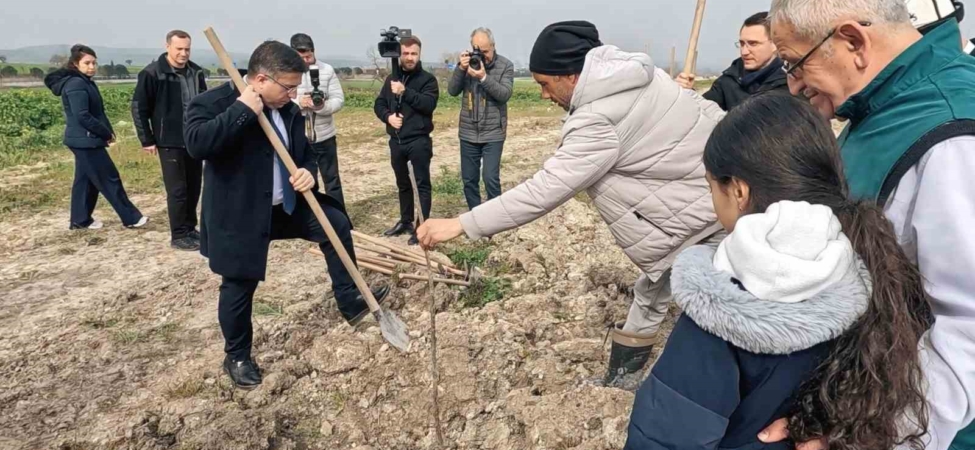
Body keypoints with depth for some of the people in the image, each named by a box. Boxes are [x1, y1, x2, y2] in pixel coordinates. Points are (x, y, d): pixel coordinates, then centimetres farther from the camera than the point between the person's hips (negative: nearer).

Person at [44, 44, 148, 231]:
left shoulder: (86, 83, 15)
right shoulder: (76, 84, -16)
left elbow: (97, 112, 15)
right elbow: (83, 116, -22)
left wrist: (108, 132, 2)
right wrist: (107, 133, -14)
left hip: (85, 140, 10)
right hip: (86, 140, -10)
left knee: (85, 180, 14)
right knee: (110, 179, -5)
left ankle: (80, 220, 22)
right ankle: (131, 218, 0)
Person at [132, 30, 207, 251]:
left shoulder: (196, 72, 7)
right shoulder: (152, 73, -8)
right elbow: (138, 108, -6)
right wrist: (147, 140, -7)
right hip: (170, 142, -5)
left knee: (194, 188, 11)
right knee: (177, 190, -2)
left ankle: (190, 228, 25)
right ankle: (179, 235, 9)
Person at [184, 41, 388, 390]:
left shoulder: (288, 111, 3)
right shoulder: (213, 102, -16)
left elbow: (305, 152, 14)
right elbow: (196, 143, -34)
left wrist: (308, 171, -10)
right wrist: (243, 110, -32)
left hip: (286, 204, 6)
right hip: (240, 216, -6)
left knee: (337, 223, 2)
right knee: (239, 287, 5)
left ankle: (350, 302, 14)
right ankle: (237, 358, 27)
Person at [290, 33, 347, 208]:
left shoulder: (327, 70, -2)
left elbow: (339, 100, -5)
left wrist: (323, 106, -25)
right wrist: (298, 102, -26)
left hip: (324, 136, 0)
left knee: (332, 179, 10)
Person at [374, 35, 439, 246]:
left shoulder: (428, 79, -3)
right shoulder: (392, 78, 12)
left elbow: (429, 104, -18)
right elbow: (379, 104, 12)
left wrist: (405, 92, -23)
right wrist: (388, 116, -8)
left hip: (419, 140, -5)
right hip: (396, 141, 6)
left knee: (422, 184, -2)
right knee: (402, 184, 16)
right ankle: (406, 221, 29)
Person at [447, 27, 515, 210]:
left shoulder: (505, 65, -5)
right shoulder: (468, 63, 3)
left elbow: (505, 94, -15)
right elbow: (452, 91, -3)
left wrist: (484, 77, -28)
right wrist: (460, 68, -18)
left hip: (493, 133, -3)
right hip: (468, 133, 3)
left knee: (491, 179, -10)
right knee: (469, 179, 9)